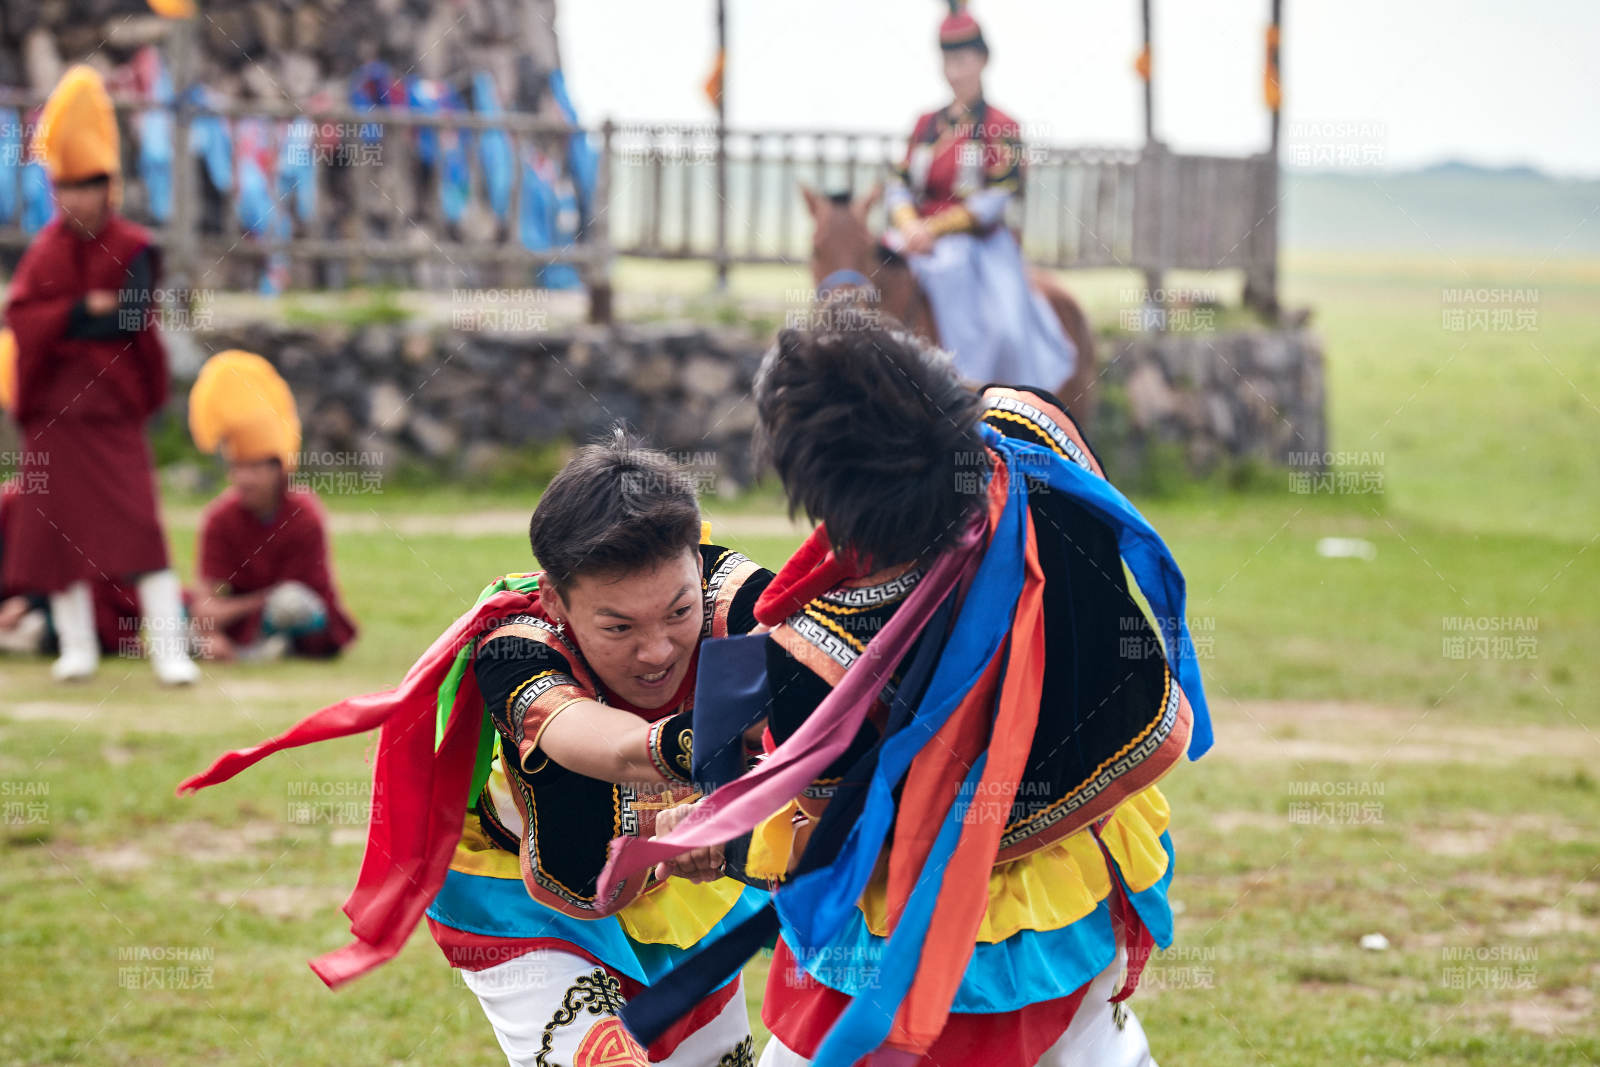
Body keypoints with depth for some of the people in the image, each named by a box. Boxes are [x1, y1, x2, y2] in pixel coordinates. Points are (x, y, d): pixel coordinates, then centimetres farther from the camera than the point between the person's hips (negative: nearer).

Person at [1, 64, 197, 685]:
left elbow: (128, 319, -15)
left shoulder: (132, 249, -4)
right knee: (60, 527, 6)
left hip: (113, 407, -4)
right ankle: (76, 647, 17)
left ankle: (171, 652, -13)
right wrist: (83, 311, -16)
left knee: (138, 527, -11)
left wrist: (55, 321, -10)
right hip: (53, 407, 4)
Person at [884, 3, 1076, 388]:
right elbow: (899, 184, 10)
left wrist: (935, 228, -17)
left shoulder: (1001, 128, 0)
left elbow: (994, 201, -9)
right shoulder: (927, 124, 15)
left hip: (980, 241, -5)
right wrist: (909, 225, -12)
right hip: (921, 237, 5)